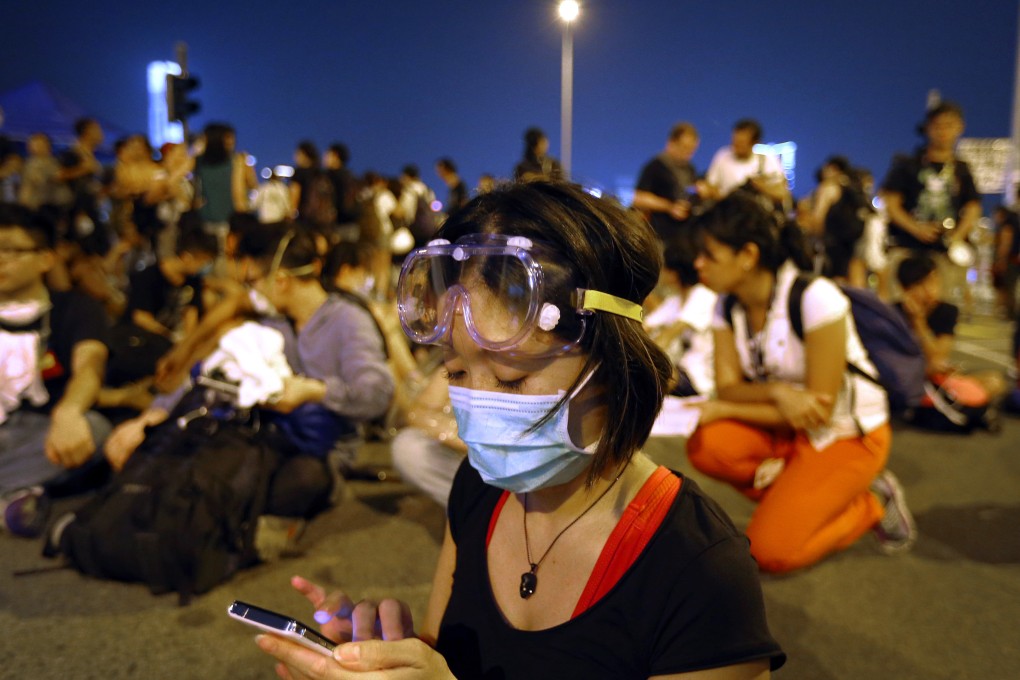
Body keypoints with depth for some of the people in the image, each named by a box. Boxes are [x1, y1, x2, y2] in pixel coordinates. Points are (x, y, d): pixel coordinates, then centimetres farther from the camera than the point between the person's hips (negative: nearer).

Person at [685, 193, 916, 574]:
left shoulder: (815, 298, -26)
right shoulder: (728, 305, -6)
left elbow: (821, 411, -24)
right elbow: (728, 387, -10)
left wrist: (723, 410, -24)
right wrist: (777, 392, -32)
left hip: (850, 433, -6)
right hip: (786, 426, 6)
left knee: (770, 551, -18)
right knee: (706, 446, -24)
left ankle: (870, 504, 7)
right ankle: (796, 492, 1)